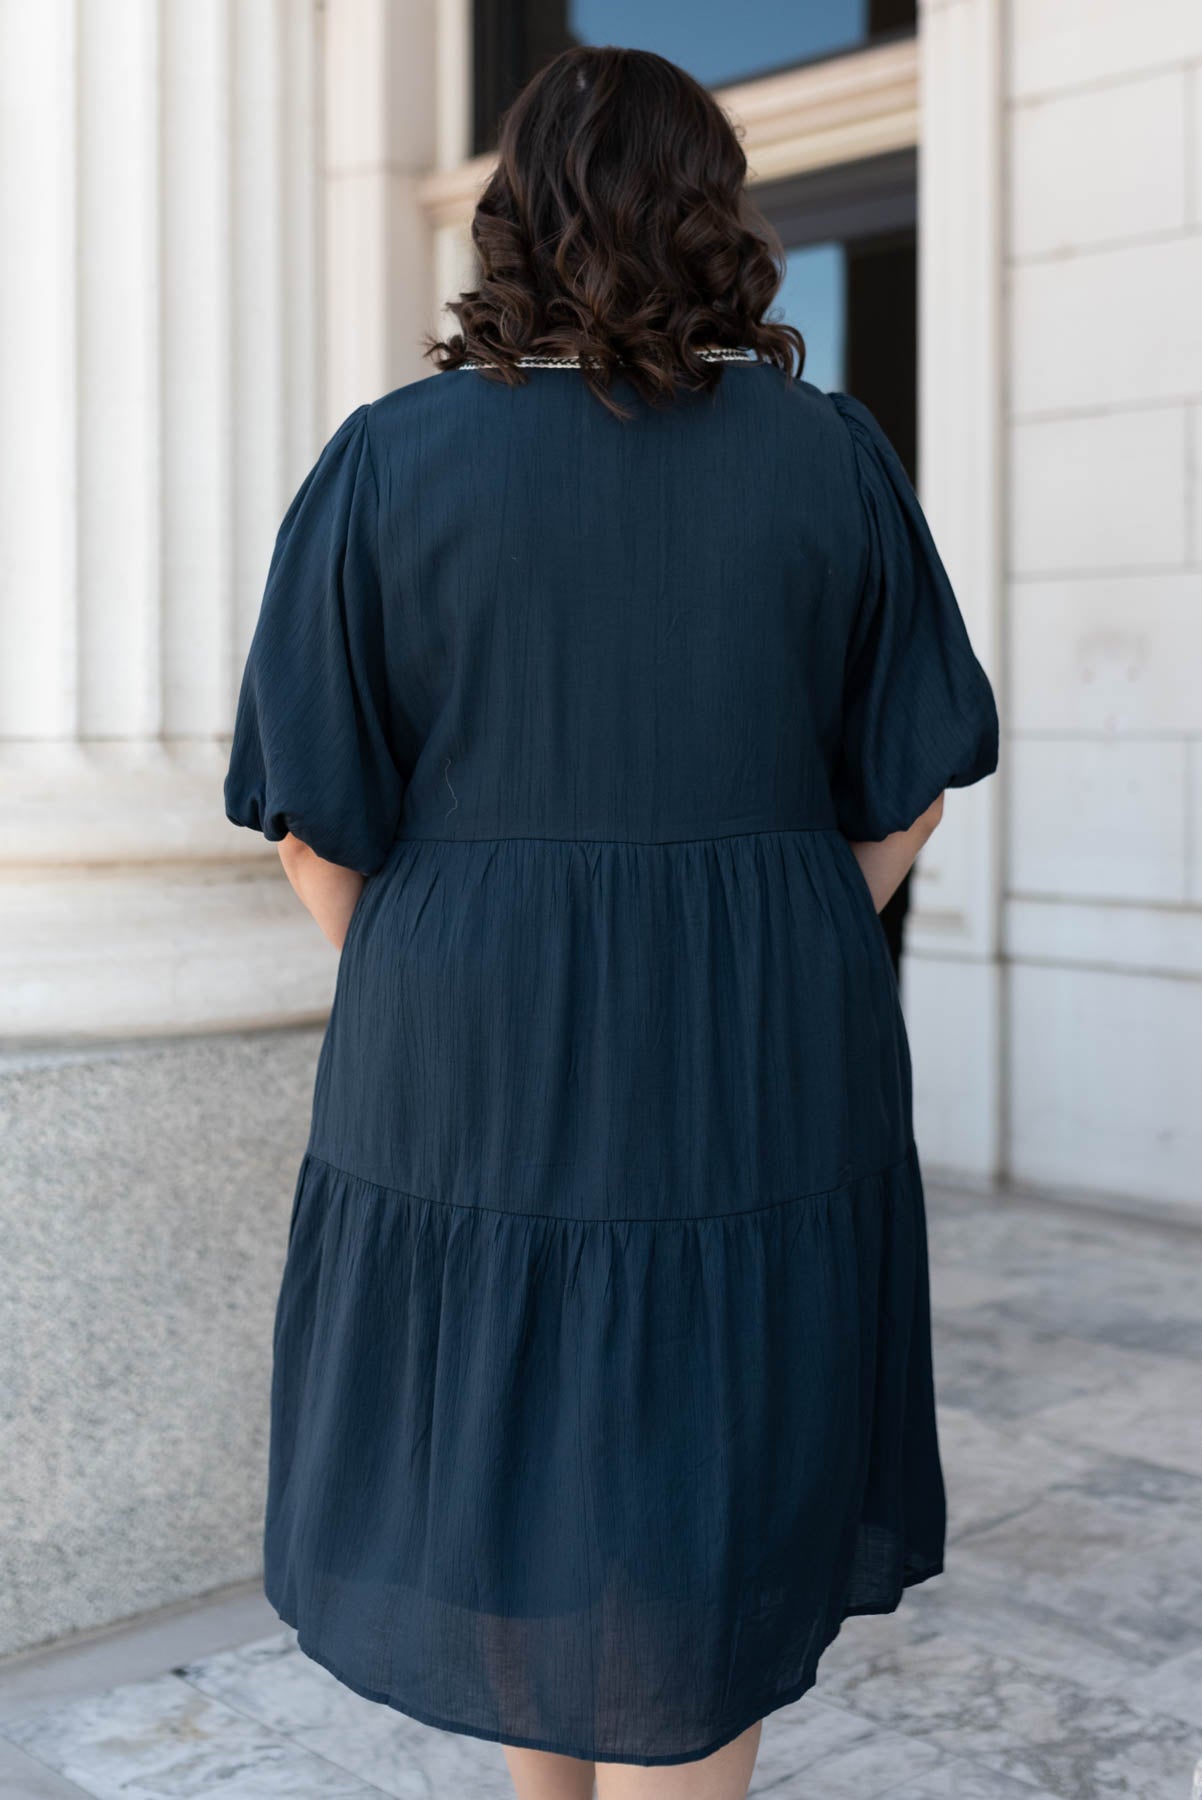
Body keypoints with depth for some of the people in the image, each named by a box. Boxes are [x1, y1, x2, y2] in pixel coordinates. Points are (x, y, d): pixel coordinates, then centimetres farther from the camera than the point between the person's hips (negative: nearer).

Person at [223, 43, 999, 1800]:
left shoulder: (386, 462, -6)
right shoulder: (834, 456, -2)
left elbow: (323, 819, -5)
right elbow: (901, 795, 1)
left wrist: (424, 1016, 10)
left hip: (480, 1072, 0)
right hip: (759, 1089, 1)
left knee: (503, 1466, 20)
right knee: (700, 1514, 12)